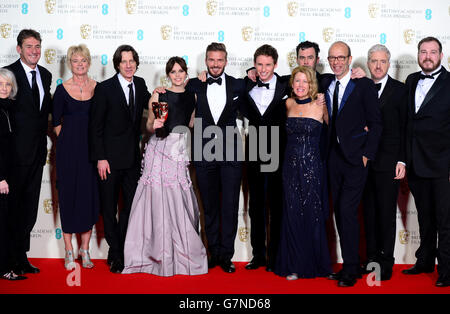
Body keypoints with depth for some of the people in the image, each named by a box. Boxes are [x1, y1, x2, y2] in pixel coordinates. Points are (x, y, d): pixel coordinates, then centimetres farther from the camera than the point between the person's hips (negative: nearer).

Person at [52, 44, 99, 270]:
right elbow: (56, 121, 6)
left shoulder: (98, 88, 4)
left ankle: (85, 250, 16)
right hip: (69, 149, -1)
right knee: (68, 194, 2)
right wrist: (68, 141, 4)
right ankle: (69, 251, 11)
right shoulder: (62, 89, 0)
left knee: (90, 194, 4)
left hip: (92, 148, 2)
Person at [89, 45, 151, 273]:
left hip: (133, 157, 5)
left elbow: (147, 104, 25)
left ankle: (120, 250, 24)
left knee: (132, 205, 9)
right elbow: (95, 126, -8)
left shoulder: (140, 84, 5)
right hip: (110, 158, -4)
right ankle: (115, 253, 21)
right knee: (109, 207, 6)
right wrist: (100, 158, -13)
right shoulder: (104, 88, -8)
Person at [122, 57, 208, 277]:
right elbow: (149, 125, 8)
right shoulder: (158, 95, 5)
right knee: (158, 197, -5)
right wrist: (154, 126, -12)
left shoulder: (193, 96, 12)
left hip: (181, 151, 2)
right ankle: (159, 253, 5)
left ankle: (183, 254, 10)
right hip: (159, 149, -2)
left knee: (180, 199, -2)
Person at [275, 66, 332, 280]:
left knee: (313, 215, 2)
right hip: (291, 165, 3)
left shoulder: (320, 106, -3)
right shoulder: (288, 104, 7)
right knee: (292, 215, 5)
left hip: (312, 166, -3)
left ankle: (315, 264, 18)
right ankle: (294, 266, 15)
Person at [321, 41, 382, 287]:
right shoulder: (324, 84, 11)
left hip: (355, 157, -5)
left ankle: (350, 270, -1)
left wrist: (367, 154, -10)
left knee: (347, 210, -11)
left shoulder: (364, 85, -3)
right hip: (334, 156, 6)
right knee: (339, 211, 8)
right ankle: (349, 265, 19)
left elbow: (376, 123, -4)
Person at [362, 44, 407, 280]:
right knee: (369, 212, 9)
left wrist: (402, 160, -7)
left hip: (388, 161, -3)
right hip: (365, 161, 3)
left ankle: (386, 262, 11)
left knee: (387, 213, 2)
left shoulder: (399, 90, 1)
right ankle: (371, 258, 20)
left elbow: (404, 128, -1)